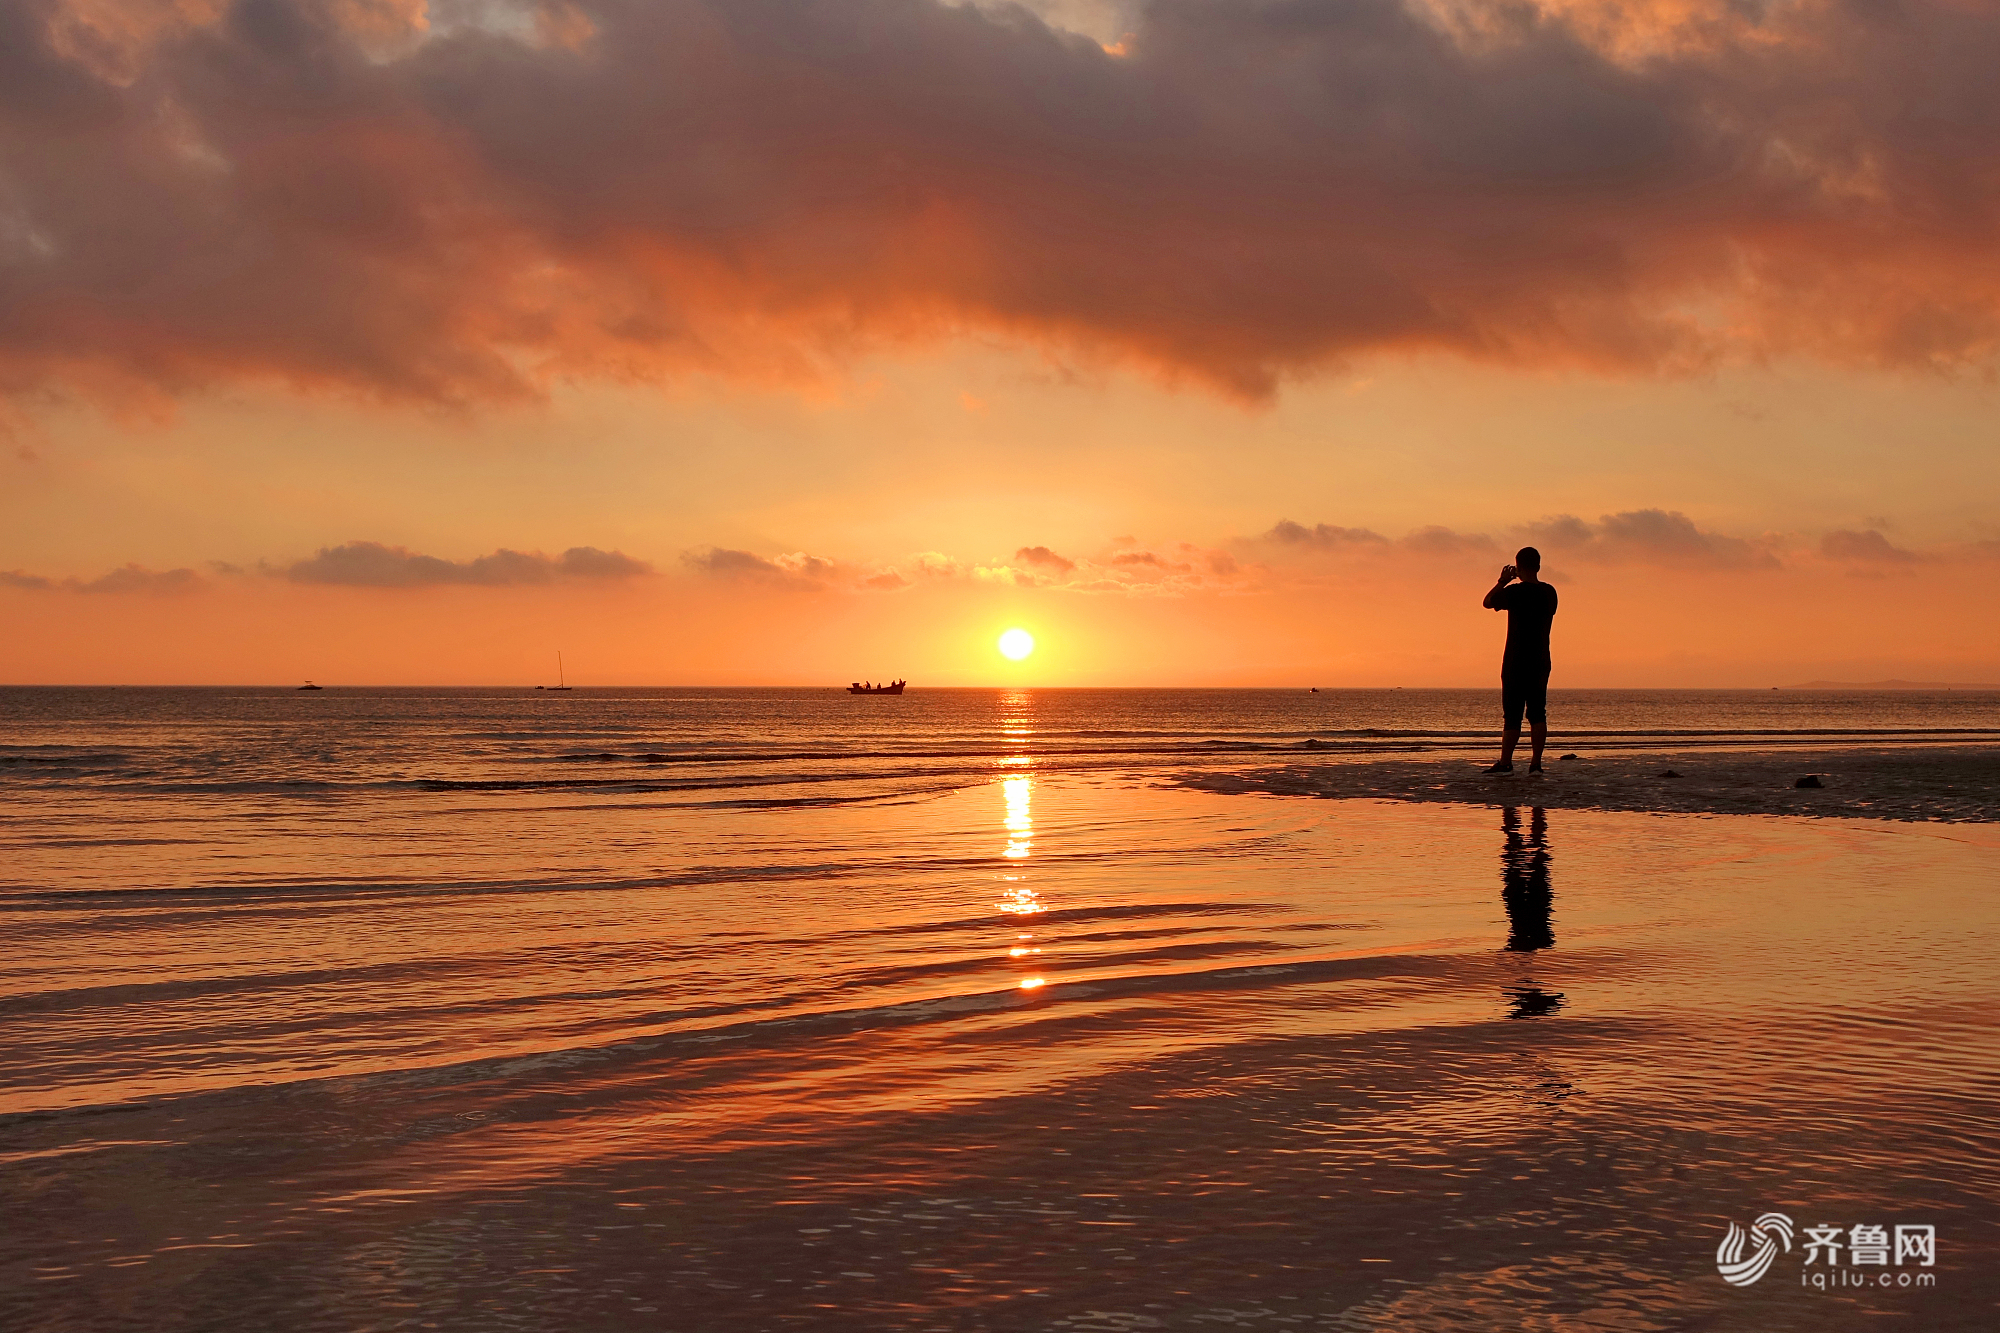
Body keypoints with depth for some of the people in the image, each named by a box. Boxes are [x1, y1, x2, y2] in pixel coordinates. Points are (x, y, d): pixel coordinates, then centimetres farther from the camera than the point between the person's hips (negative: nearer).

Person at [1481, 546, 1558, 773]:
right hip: (1541, 660, 5)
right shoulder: (1549, 592, 4)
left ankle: (1505, 762, 1)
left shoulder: (1515, 591, -13)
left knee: (1513, 712, -2)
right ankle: (1536, 762, 3)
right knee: (1537, 712, 7)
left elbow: (1487, 602, 0)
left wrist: (1503, 581, 11)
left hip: (1516, 662, -5)